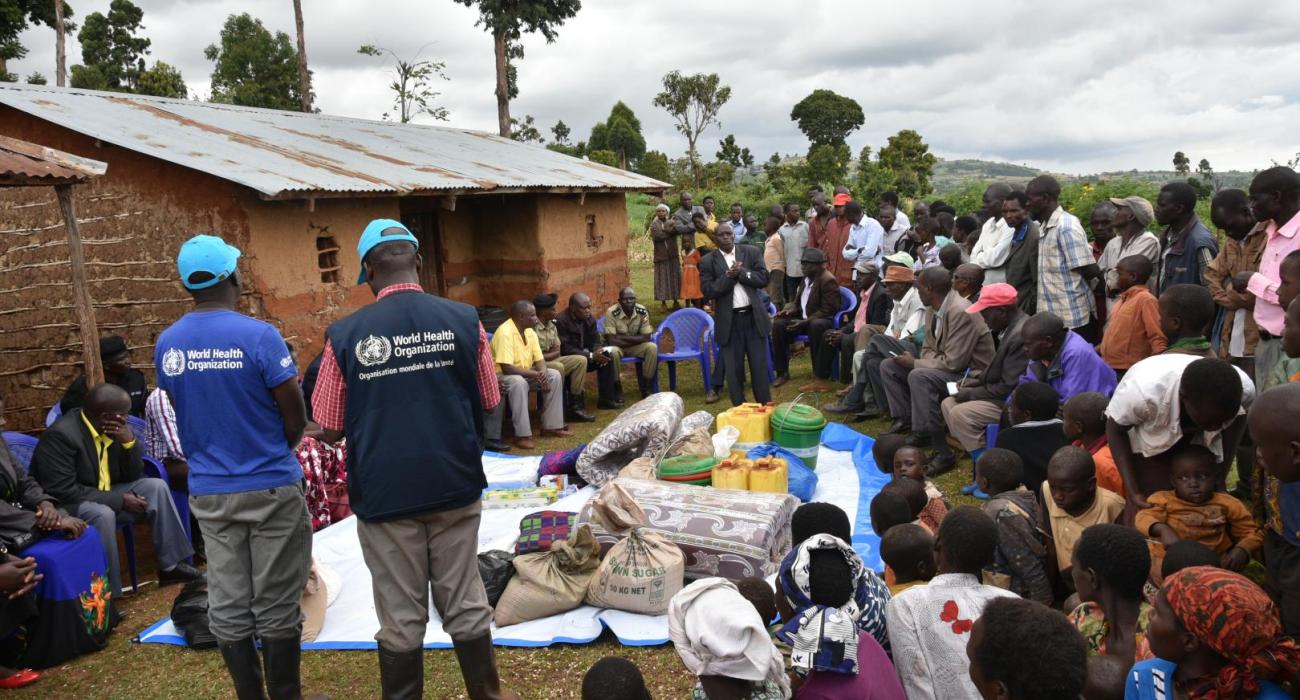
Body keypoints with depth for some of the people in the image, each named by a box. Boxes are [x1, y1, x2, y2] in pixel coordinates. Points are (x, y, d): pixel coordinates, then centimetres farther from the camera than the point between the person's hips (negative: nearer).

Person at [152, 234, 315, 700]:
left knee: (228, 607, 11)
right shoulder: (259, 336, -15)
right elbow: (297, 419, -10)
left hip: (208, 491, 5)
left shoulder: (166, 345, 1)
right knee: (276, 605, 5)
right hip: (271, 488, -5)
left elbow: (185, 416, 11)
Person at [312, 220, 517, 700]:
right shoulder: (464, 321, -7)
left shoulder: (345, 334, -10)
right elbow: (487, 406, 2)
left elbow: (332, 429, -3)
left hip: (384, 494, -1)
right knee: (465, 603, 15)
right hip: (454, 485, 2)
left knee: (401, 617, 11)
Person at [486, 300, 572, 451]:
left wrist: (543, 373, -21)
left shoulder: (530, 332, 1)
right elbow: (507, 368, -30)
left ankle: (551, 426, -1)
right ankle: (522, 435, -32)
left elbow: (540, 359, 2)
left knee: (554, 376, -6)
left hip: (525, 374, 8)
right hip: (500, 376, -8)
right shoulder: (505, 333, -25)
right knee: (518, 382, -39)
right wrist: (535, 374, -28)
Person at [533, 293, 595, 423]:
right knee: (558, 367, -36)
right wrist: (552, 354, -9)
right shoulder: (532, 328, -19)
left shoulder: (552, 326, 9)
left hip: (552, 360, 9)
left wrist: (547, 355, -9)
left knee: (581, 360, -4)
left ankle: (574, 406, -7)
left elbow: (558, 351, 10)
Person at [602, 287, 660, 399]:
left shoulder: (642, 311, -13)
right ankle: (617, 389, -15)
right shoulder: (611, 313, -23)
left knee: (652, 348, -24)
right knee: (612, 352, -36)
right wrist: (635, 340, -19)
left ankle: (646, 388, -11)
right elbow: (611, 340, -26)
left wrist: (622, 337, -23)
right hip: (617, 347, -3)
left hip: (636, 347, 3)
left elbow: (646, 338, -15)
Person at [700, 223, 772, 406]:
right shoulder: (708, 261, -1)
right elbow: (708, 291, -9)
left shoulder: (752, 252, 4)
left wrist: (741, 272, -14)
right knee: (734, 368, 5)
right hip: (729, 321, -1)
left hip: (754, 316, 1)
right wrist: (729, 276, -17)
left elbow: (763, 279, -4)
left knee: (760, 365, 7)